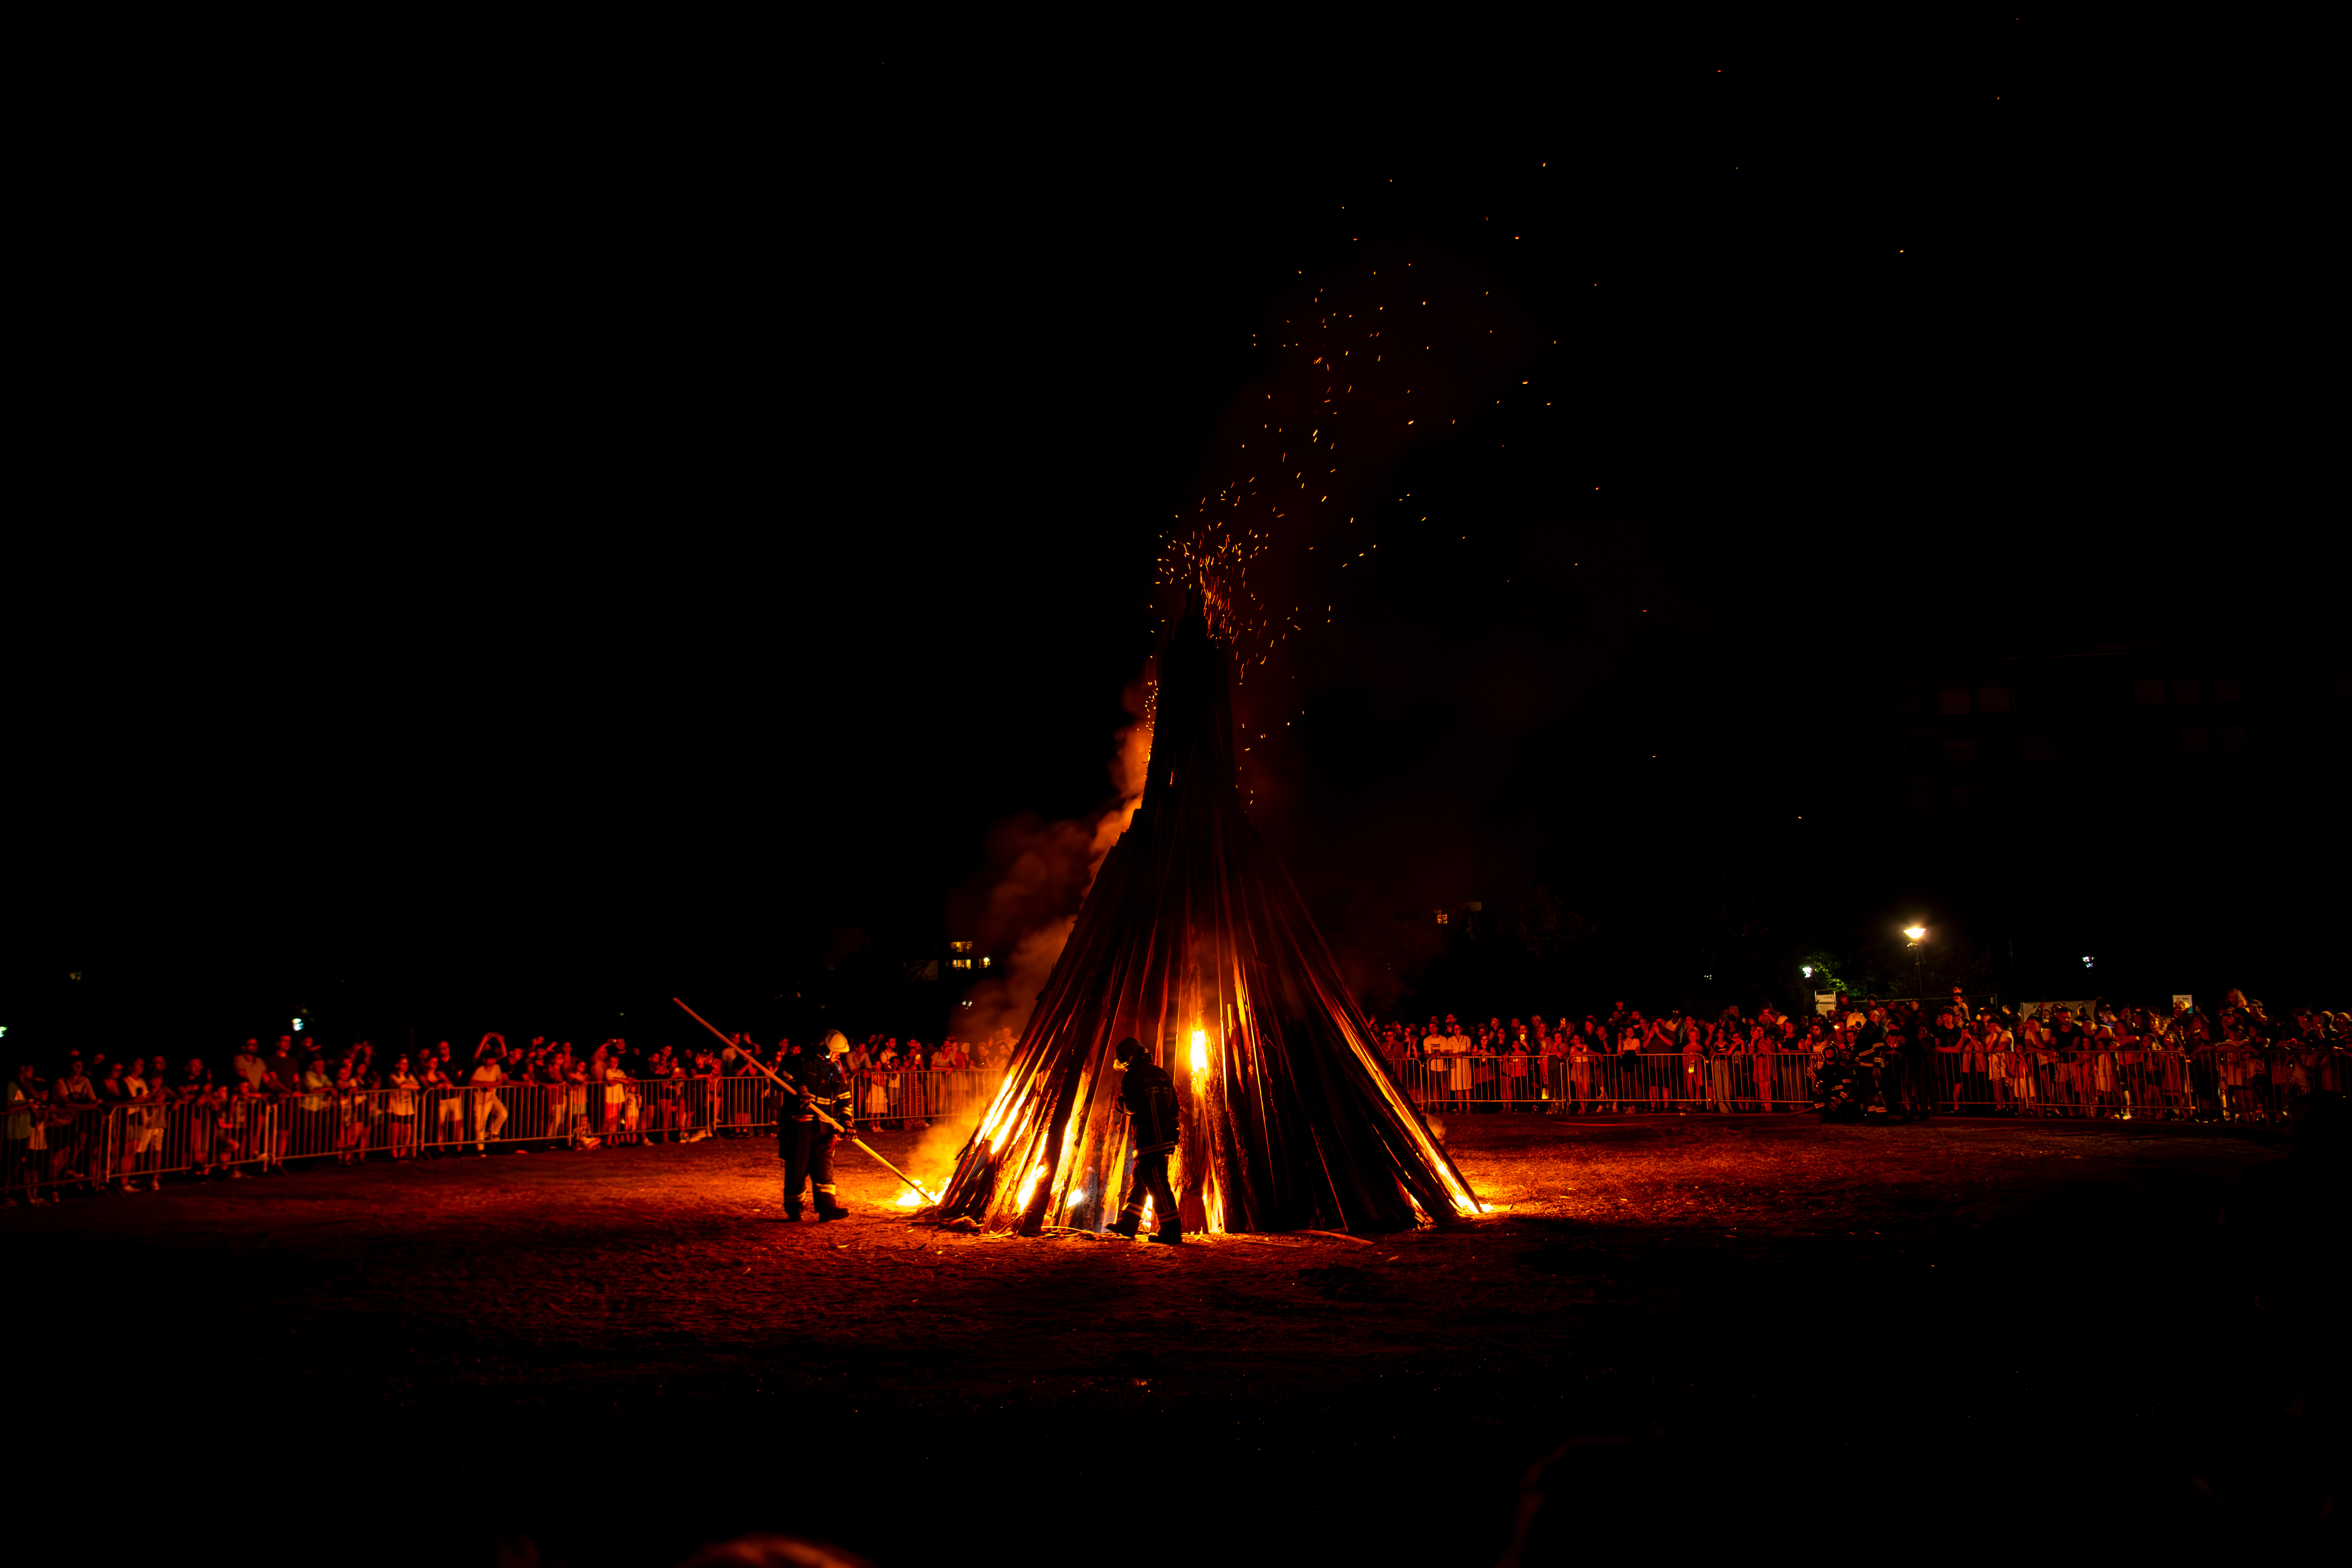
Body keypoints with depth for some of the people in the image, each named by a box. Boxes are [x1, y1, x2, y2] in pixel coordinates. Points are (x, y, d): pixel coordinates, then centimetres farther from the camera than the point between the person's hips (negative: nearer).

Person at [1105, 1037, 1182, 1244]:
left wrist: (1121, 1100, 4)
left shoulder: (1133, 1076, -7)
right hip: (1166, 1137, 9)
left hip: (1149, 1139, -9)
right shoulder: (1161, 1073, 18)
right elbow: (1174, 1105, 19)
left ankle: (1172, 1229, -14)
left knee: (1156, 1182, -10)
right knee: (1139, 1180, 16)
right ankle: (1128, 1224, 19)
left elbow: (1131, 1106, -17)